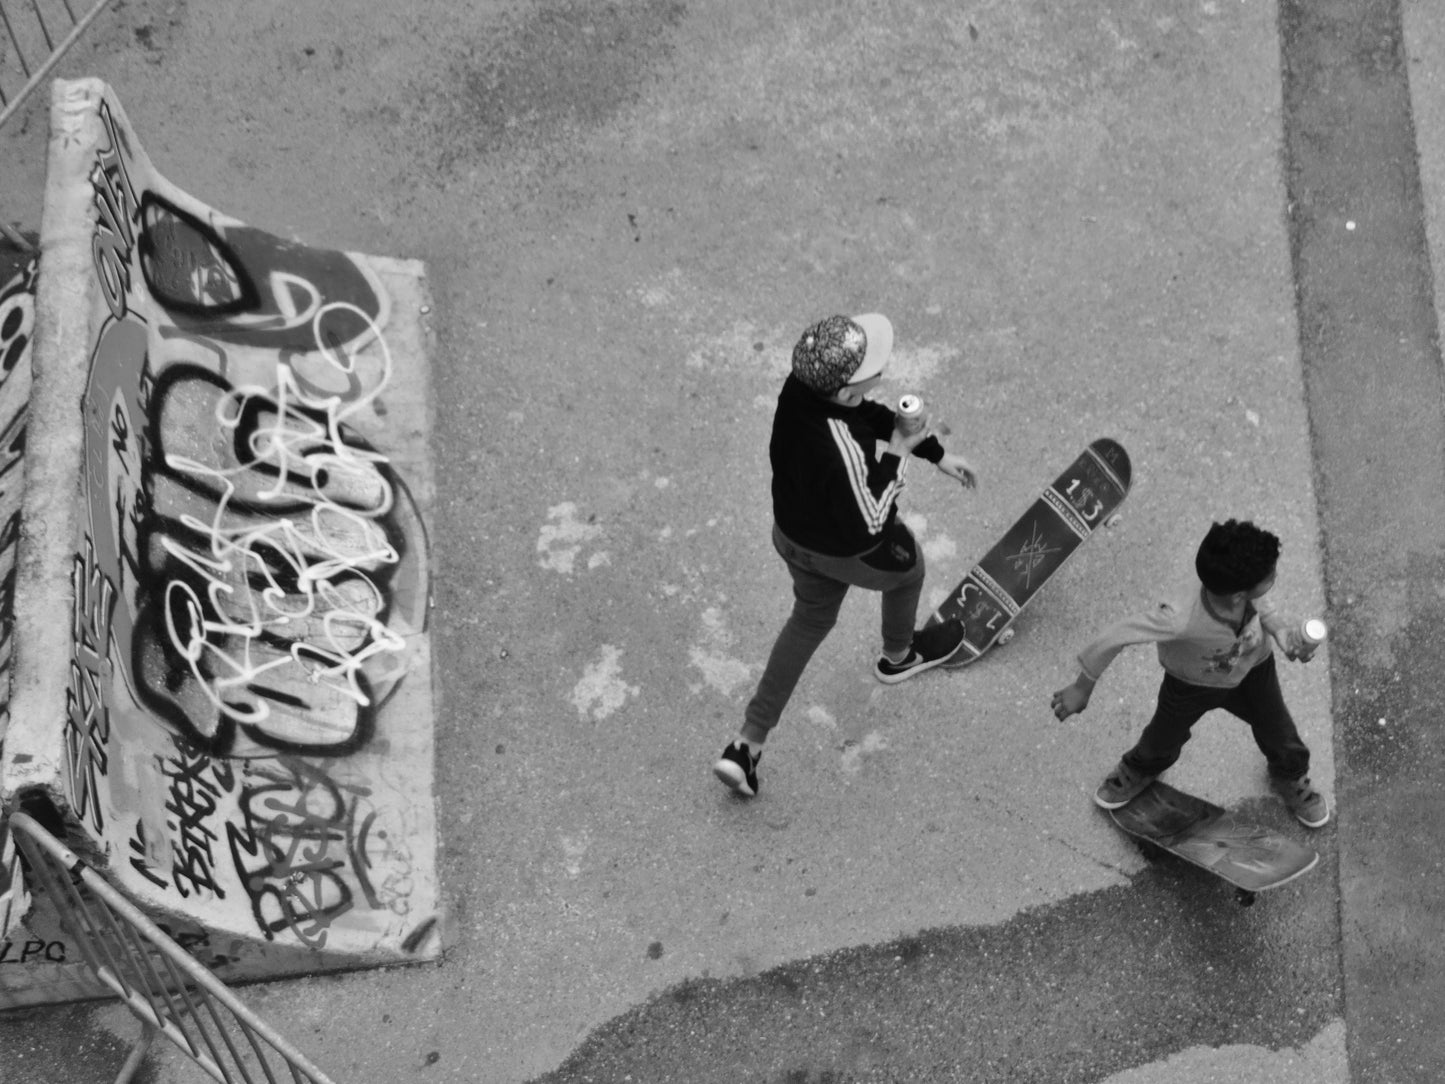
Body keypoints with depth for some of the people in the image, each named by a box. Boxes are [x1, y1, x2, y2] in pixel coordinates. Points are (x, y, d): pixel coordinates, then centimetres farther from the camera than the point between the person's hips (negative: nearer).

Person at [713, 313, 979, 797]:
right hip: (850, 552, -6)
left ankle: (748, 744, 27)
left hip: (792, 532, 7)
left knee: (811, 619, 29)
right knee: (907, 567, 29)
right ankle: (899, 656, 61)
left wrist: (938, 454, 4)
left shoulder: (800, 385, -21)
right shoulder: (841, 452, -45)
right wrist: (897, 455, -23)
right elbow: (867, 524, -30)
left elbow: (872, 413, -3)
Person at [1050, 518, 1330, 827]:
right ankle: (1138, 772, 62)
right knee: (1162, 743, 24)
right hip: (1190, 684, -2)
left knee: (1282, 740, 21)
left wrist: (1287, 634, -32)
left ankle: (1291, 780, 58)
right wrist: (1082, 687, -21)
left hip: (1253, 672, 3)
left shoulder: (1249, 591, -39)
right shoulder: (1181, 619, -50)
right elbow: (1114, 638, -36)